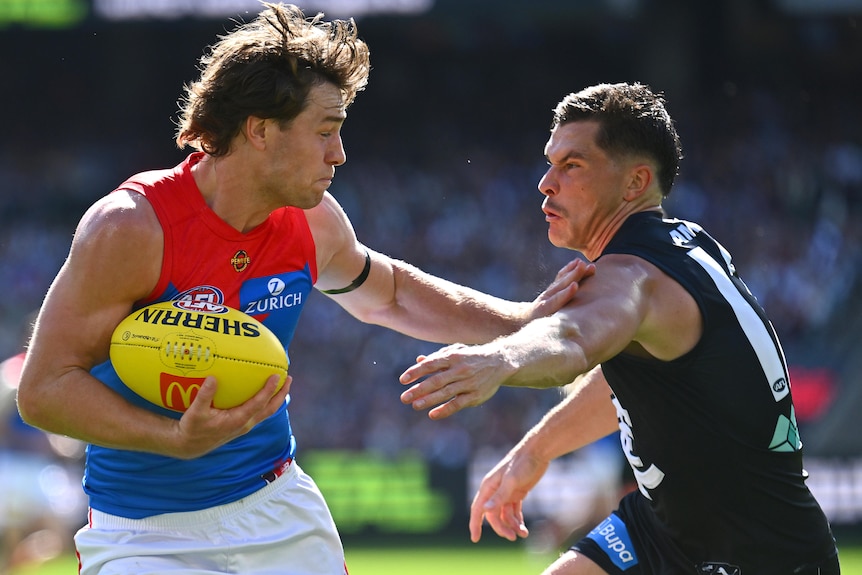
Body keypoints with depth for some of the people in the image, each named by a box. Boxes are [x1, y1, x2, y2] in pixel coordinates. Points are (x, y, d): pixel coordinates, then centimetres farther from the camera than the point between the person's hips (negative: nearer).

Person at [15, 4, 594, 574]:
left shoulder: (313, 221, -2)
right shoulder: (131, 229, -21)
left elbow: (388, 293, 21)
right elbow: (43, 389, -20)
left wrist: (527, 318, 14)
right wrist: (180, 438, -33)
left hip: (279, 509, 5)